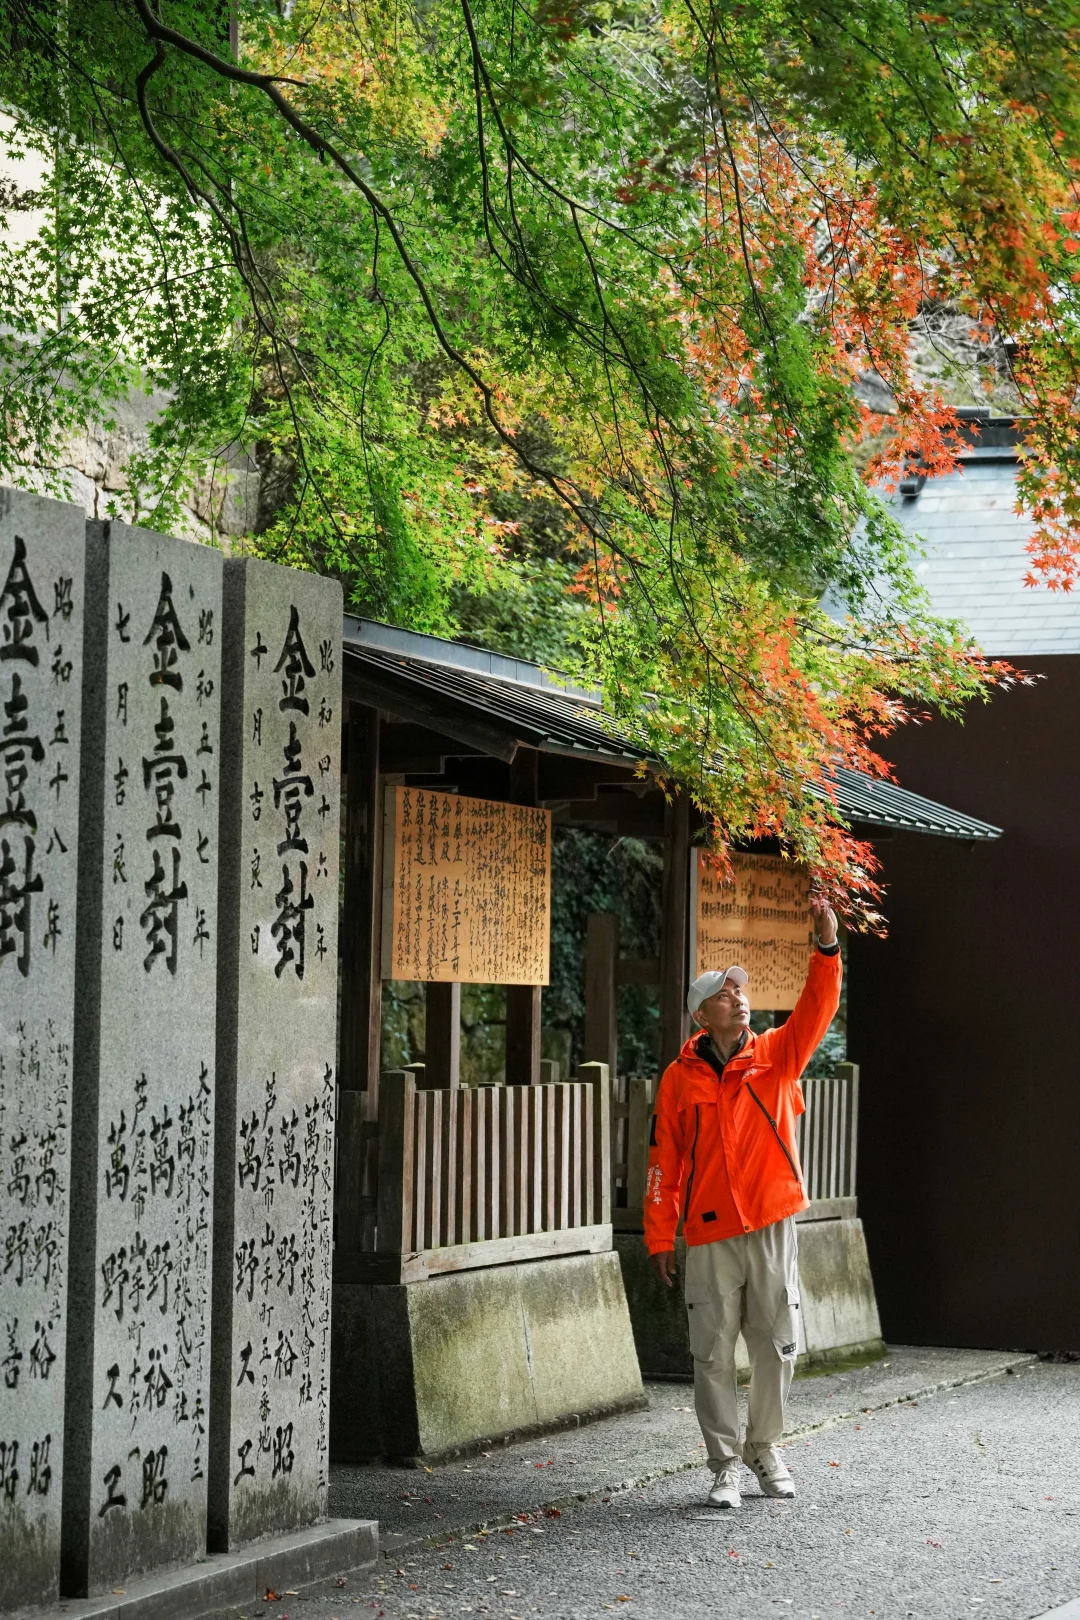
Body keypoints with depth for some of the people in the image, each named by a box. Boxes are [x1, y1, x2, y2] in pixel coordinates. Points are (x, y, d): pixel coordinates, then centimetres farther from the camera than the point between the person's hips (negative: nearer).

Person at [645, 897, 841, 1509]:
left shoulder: (775, 1055, 4)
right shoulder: (681, 1078, 1)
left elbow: (817, 1010, -11)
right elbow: (664, 1163, 1)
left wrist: (827, 947, -25)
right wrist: (660, 1238, -1)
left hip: (773, 1227, 1)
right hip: (710, 1235, -1)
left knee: (777, 1344, 7)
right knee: (715, 1354, 2)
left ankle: (766, 1447, 25)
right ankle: (727, 1463, 11)